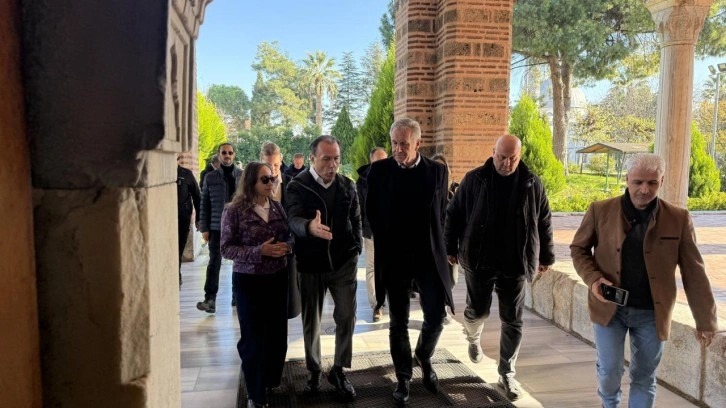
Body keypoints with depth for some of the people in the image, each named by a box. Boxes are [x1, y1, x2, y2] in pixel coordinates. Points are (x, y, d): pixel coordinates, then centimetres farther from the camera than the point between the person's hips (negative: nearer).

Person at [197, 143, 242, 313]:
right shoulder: (210, 177, 4)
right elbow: (205, 204, 5)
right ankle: (210, 299, -1)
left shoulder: (243, 176, 3)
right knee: (214, 263, -2)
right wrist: (204, 228, 0)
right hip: (217, 227, 0)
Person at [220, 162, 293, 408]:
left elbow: (289, 236, 11)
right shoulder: (234, 210, -10)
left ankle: (272, 380, 35)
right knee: (253, 336, 6)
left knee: (277, 333, 11)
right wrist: (259, 251, -23)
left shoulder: (277, 207, 2)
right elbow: (226, 248, -11)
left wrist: (287, 246, -13)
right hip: (249, 280, -4)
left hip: (277, 277, 4)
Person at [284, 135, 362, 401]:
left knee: (346, 314, -5)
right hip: (310, 263, -1)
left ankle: (338, 370, 13)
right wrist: (310, 227, -46)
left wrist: (356, 250, 5)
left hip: (343, 261, 2)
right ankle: (314, 371, 28)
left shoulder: (348, 186, 2)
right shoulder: (297, 187, -9)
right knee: (311, 320, 10)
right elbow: (293, 219, -24)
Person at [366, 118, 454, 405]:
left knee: (435, 317, 2)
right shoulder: (379, 170, -4)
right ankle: (403, 378, 27)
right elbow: (372, 213, 5)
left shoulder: (437, 171, -2)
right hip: (394, 258, 0)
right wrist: (386, 244, 8)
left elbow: (441, 212, 9)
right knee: (398, 323, 8)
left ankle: (424, 357, 34)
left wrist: (430, 242, 8)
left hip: (429, 256, 1)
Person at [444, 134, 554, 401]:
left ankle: (507, 373, 20)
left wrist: (546, 257, 11)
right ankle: (473, 338, 45)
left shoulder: (532, 184, -1)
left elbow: (544, 223, 8)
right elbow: (454, 214, 3)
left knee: (512, 321, 5)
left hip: (515, 263, 1)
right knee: (477, 311, 10)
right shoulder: (474, 180, -4)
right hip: (479, 260, -1)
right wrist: (451, 248, 3)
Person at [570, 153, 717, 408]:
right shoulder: (600, 211, -5)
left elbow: (693, 273, -1)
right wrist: (593, 278, -12)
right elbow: (578, 249, 5)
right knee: (609, 369, 1)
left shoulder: (678, 219, -4)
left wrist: (705, 319, 0)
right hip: (609, 307, 0)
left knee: (644, 377, 11)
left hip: (652, 313, 1)